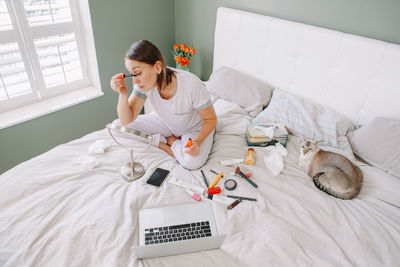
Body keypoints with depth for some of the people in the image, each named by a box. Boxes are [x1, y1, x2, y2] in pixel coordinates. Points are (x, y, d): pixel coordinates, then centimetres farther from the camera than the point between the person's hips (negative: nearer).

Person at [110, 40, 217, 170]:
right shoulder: (145, 82, -21)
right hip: (167, 124, 5)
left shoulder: (191, 85, -35)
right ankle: (174, 142, -1)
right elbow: (126, 120, -16)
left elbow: (211, 119, -20)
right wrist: (123, 94, -33)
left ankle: (172, 141, -1)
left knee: (192, 162, -35)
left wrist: (197, 141, -36)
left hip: (195, 128, -4)